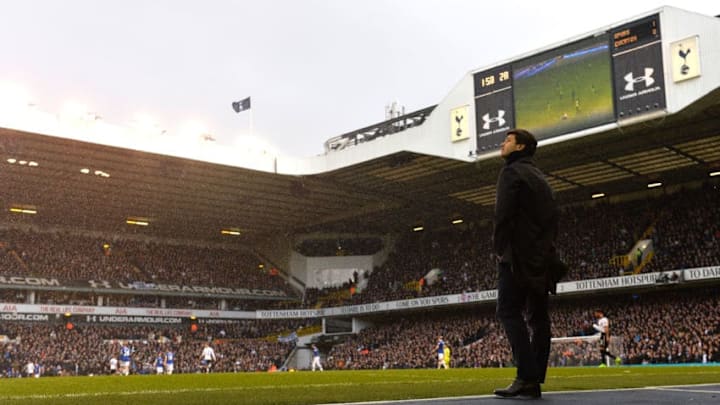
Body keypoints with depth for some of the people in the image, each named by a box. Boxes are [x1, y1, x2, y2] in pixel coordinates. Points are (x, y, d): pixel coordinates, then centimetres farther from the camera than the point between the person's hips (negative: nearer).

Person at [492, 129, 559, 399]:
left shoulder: (512, 171, -4)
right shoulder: (540, 177, 23)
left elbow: (503, 212, -15)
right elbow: (553, 215, 19)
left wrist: (499, 247, -9)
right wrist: (547, 246, 15)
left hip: (518, 253, -9)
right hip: (541, 255, 9)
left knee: (509, 312, -11)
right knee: (538, 316, 4)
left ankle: (527, 378, -20)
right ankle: (535, 381, 3)